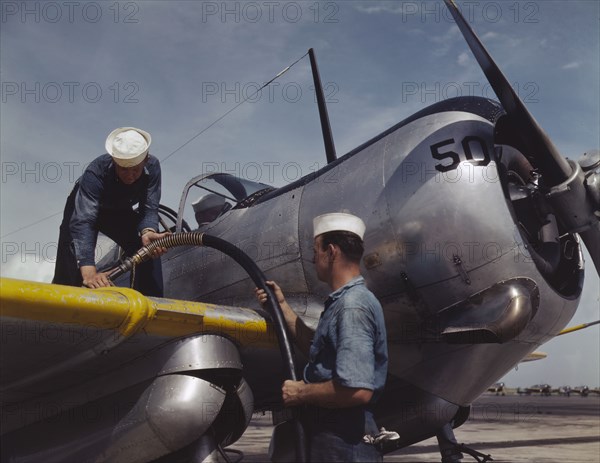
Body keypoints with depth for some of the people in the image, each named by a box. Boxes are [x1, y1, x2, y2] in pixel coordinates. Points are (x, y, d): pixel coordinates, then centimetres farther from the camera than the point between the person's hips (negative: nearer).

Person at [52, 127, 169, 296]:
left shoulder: (152, 167, -30)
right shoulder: (96, 172, -41)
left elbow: (149, 208, -27)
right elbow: (83, 221, -49)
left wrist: (147, 231, -53)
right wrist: (89, 272, -63)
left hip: (120, 212, 4)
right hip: (83, 207, -3)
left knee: (149, 251, -14)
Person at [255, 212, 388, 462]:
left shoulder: (352, 306, -22)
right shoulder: (344, 301, 10)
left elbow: (358, 390, -30)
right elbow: (317, 350, 20)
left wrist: (301, 392, -16)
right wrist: (282, 306, 19)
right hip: (330, 434, 10)